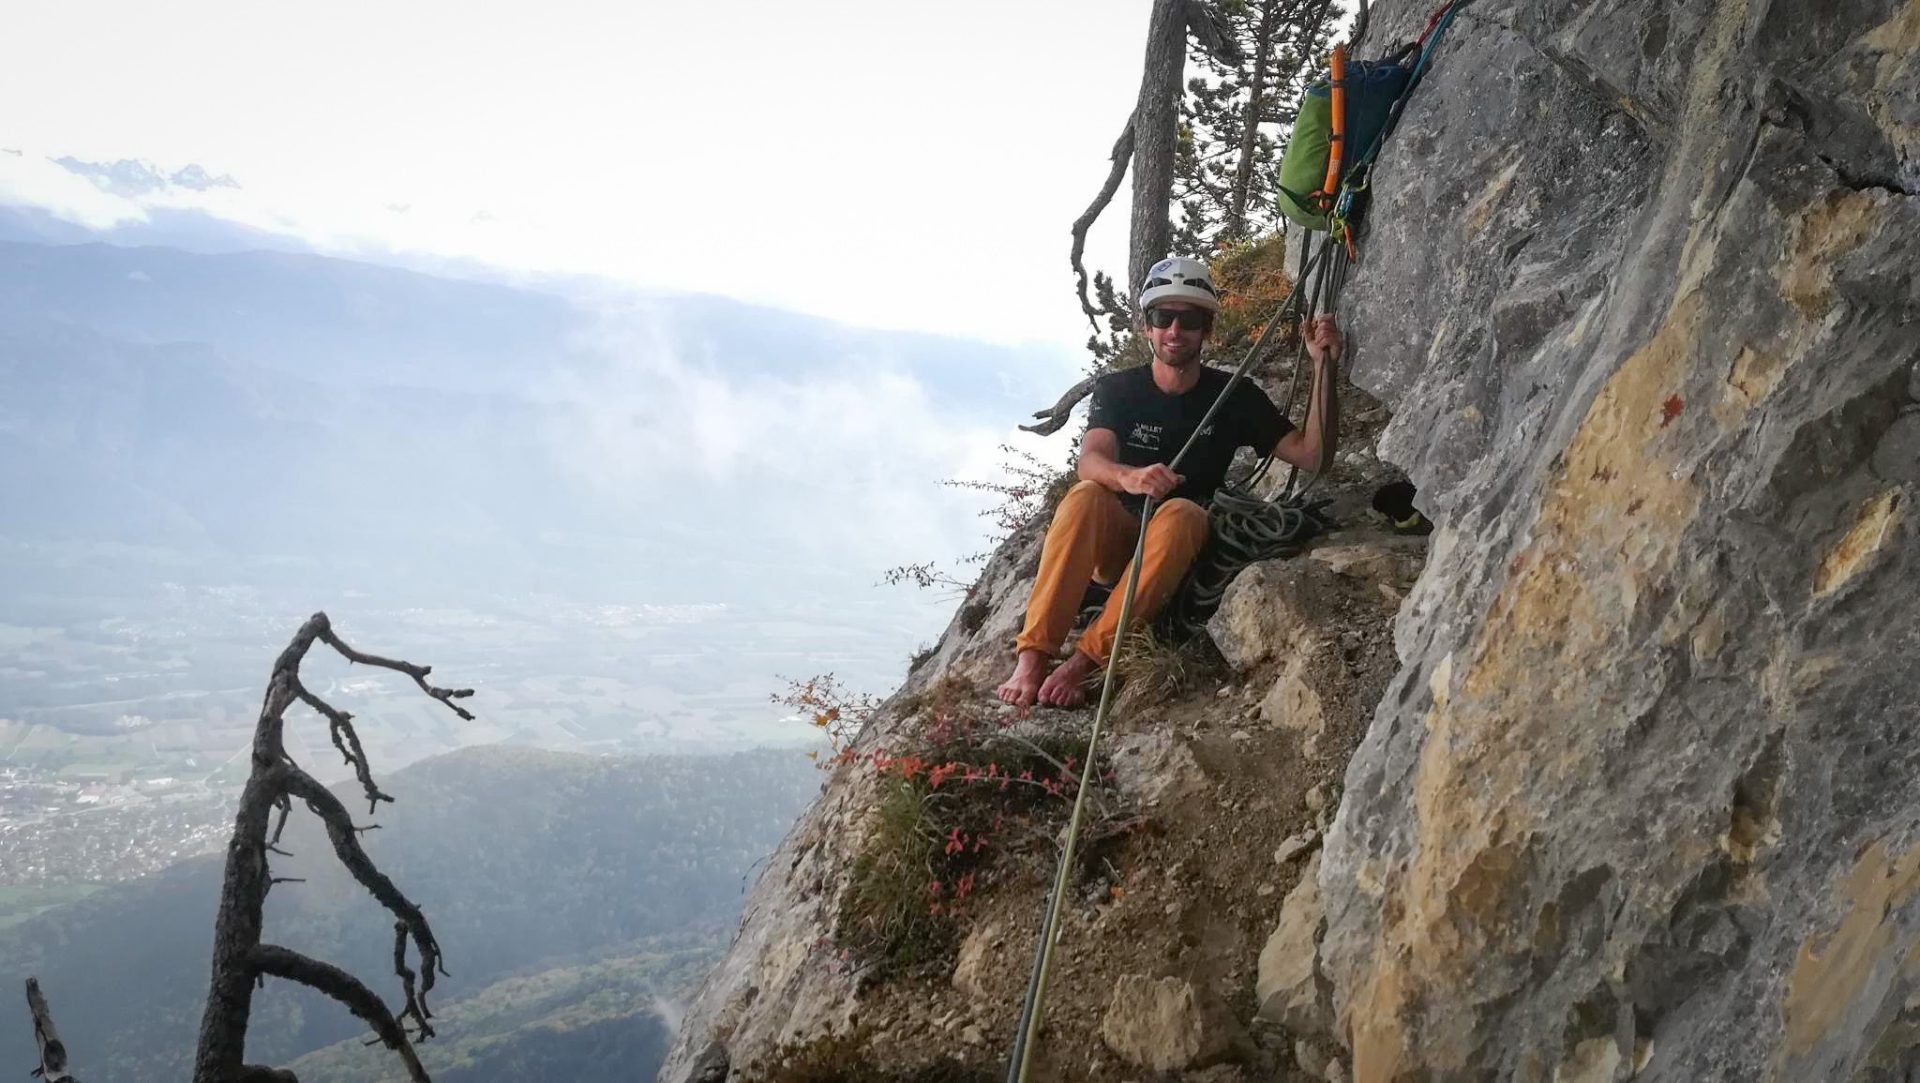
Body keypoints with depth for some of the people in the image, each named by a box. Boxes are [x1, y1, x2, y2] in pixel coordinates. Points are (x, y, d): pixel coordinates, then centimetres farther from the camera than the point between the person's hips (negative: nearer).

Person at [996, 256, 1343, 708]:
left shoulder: (1235, 396, 1)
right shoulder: (1117, 388, -1)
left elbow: (1312, 457, -8)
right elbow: (1090, 462, -19)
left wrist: (1323, 366, -18)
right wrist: (1128, 478, -43)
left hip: (1180, 552, 0)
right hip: (1114, 542, 0)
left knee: (1182, 513, -34)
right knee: (1086, 497, -32)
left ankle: (1086, 660, -40)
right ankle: (1031, 658, -41)